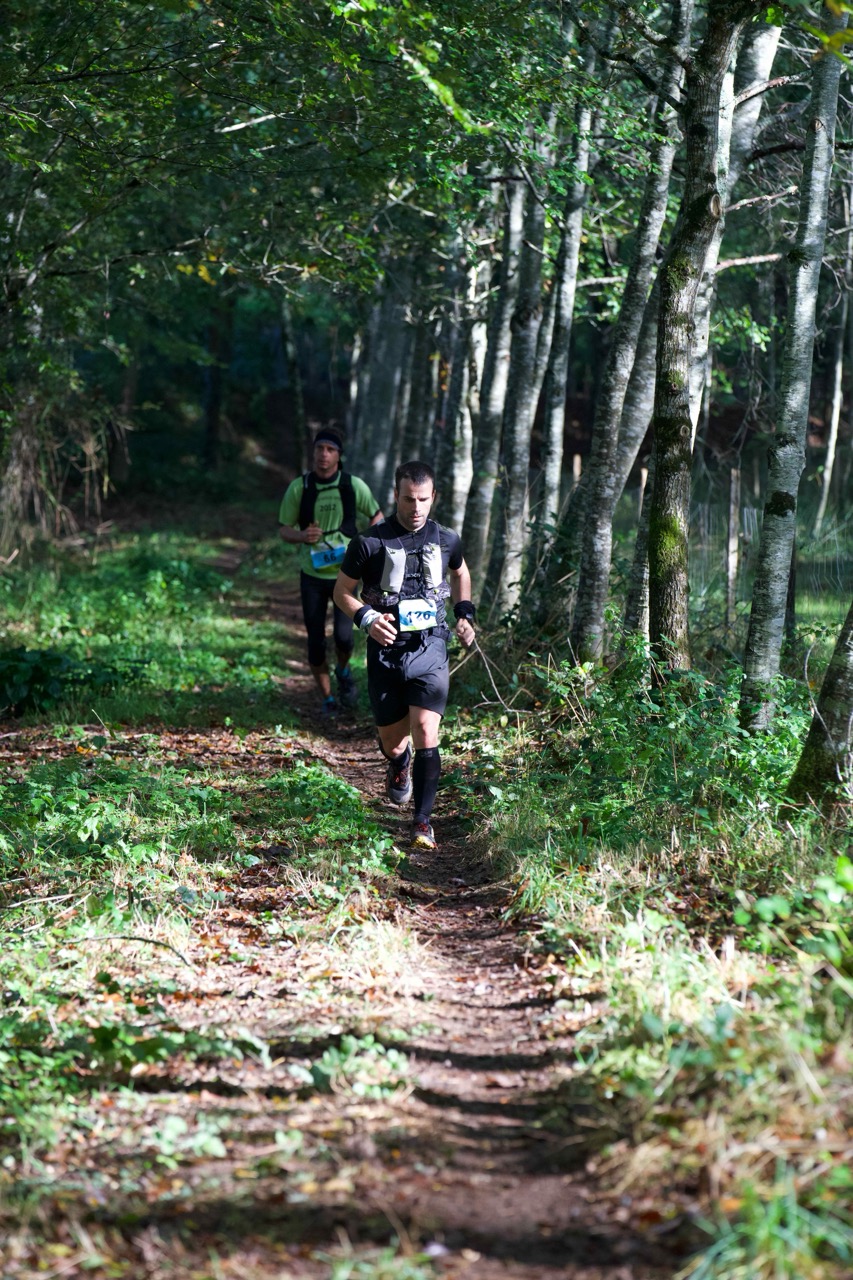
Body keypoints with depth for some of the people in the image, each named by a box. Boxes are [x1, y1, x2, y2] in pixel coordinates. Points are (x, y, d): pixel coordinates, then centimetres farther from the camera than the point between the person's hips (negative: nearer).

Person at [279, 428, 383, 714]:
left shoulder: (354, 486, -8)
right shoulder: (298, 488, -8)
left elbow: (376, 516, 7)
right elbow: (284, 529, 0)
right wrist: (302, 536, -23)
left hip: (345, 574, -1)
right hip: (312, 575, 1)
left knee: (343, 636, -13)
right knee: (316, 642, 2)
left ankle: (343, 672, 22)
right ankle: (327, 699, 21)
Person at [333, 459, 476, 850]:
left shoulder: (446, 540, 2)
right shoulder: (369, 543, -7)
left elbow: (460, 575, 24)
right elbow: (342, 591, 2)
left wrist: (465, 613, 11)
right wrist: (366, 618, -15)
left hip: (430, 650, 0)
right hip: (385, 653, 0)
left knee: (425, 734, -16)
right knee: (392, 742, 10)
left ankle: (423, 821, -7)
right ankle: (399, 767, 49)